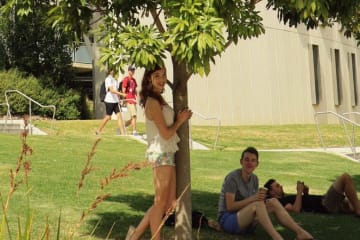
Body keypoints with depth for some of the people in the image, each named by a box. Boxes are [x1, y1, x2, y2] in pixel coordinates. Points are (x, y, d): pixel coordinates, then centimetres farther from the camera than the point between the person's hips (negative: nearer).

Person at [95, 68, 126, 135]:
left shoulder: (114, 80, 14)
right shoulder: (108, 79, -11)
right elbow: (111, 90, -21)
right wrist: (122, 94, -27)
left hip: (115, 101, 7)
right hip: (109, 101, -7)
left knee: (119, 116, -3)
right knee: (108, 117, -1)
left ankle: (122, 133, -7)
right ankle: (98, 131, 16)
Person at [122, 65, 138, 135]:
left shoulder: (133, 80, 18)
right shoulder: (126, 79, -6)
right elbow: (123, 90, -10)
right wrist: (124, 99, -14)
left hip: (133, 100, 9)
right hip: (128, 100, -9)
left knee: (132, 118, 9)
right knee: (134, 116, -14)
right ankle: (134, 131, -10)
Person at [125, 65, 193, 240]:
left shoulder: (158, 100, 15)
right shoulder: (153, 102, -15)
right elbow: (166, 133, -15)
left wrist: (181, 117, 5)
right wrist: (179, 121, -1)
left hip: (167, 154, 10)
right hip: (161, 154, -10)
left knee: (169, 202, 12)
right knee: (160, 202, 0)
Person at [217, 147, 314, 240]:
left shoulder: (254, 179, 9)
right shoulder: (232, 177, -14)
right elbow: (230, 206, -19)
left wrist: (260, 197, -16)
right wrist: (252, 198, -28)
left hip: (244, 221, 7)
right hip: (227, 220, -7)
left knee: (273, 202, -11)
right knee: (258, 204, -32)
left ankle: (300, 232, -19)